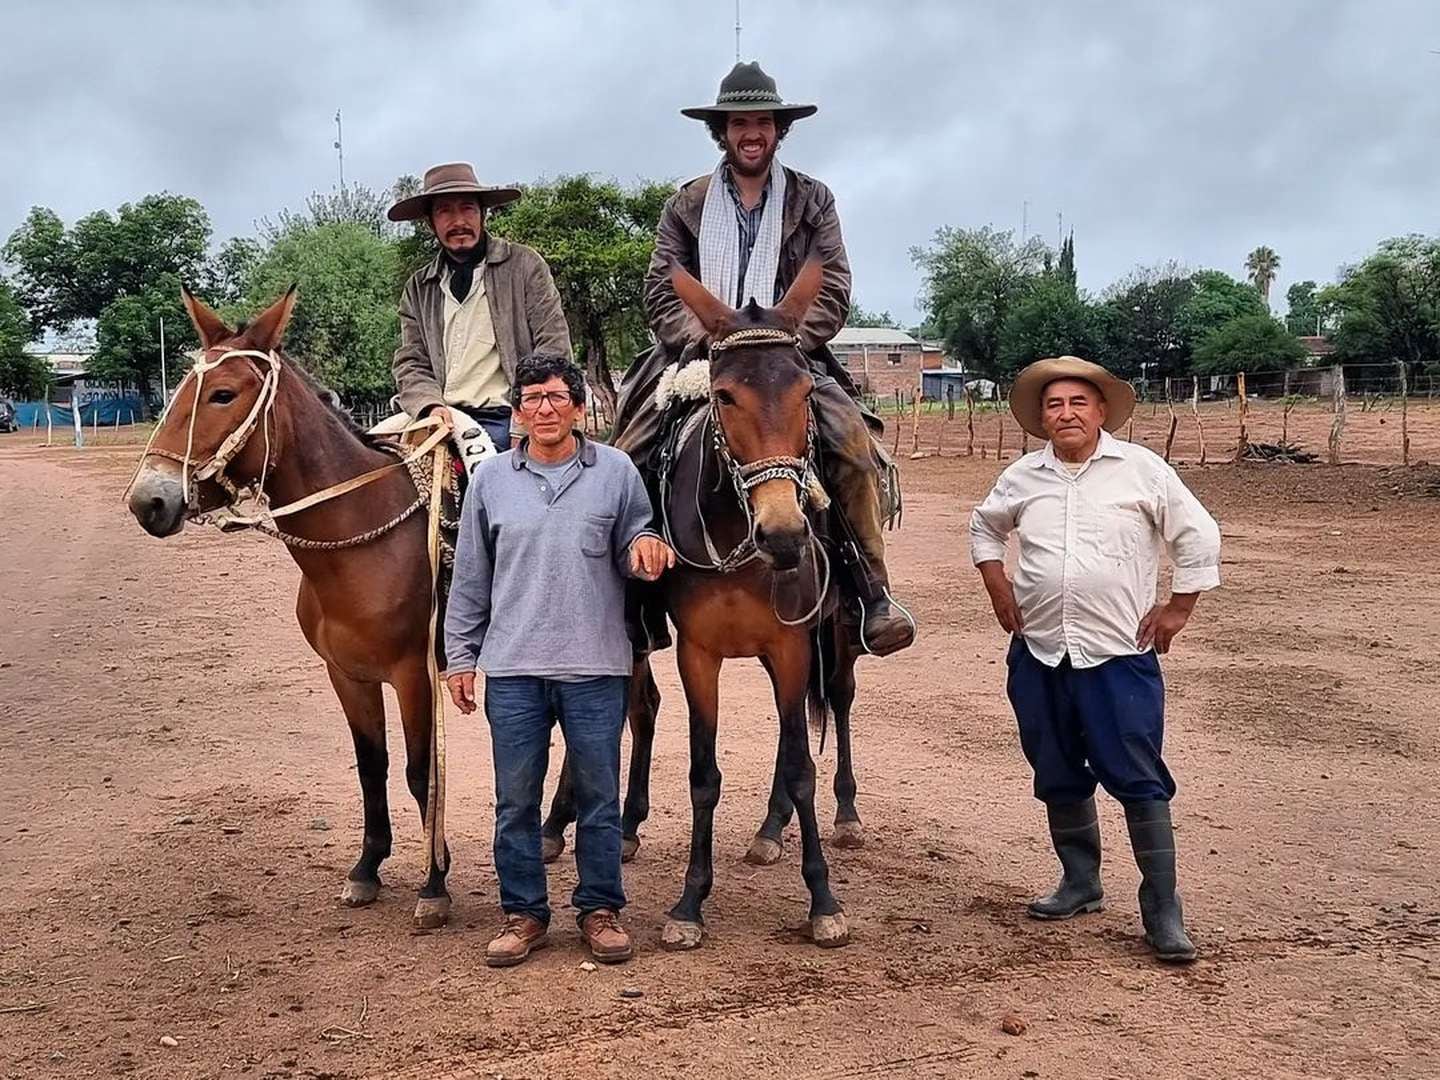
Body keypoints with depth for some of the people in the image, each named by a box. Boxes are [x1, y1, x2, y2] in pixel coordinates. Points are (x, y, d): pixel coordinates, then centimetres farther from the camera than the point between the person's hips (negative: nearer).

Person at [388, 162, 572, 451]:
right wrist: (431, 406, -10)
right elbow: (410, 363, 13)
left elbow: (553, 348, 2)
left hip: (506, 419, -3)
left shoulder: (525, 265, 7)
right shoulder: (417, 288, 18)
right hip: (445, 421, 3)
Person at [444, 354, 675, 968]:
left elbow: (633, 557, 10)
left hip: (595, 665, -1)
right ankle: (523, 913, 20)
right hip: (513, 668, 1)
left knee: (599, 797, 7)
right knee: (515, 801, 7)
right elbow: (470, 577, 10)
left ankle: (601, 910, 21)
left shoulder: (616, 472, 2)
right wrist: (459, 654, 7)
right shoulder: (491, 479, 5)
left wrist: (645, 550, -14)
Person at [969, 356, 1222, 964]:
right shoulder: (1022, 478, 5)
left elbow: (1199, 537, 0)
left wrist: (1178, 608, -2)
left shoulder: (1141, 469, -4)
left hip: (1119, 655, -4)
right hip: (1039, 653, 4)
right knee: (1058, 778, 14)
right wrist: (998, 590, 11)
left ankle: (1163, 912, 1)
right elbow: (984, 528, 23)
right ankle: (1080, 883, 31)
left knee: (1139, 781, -6)